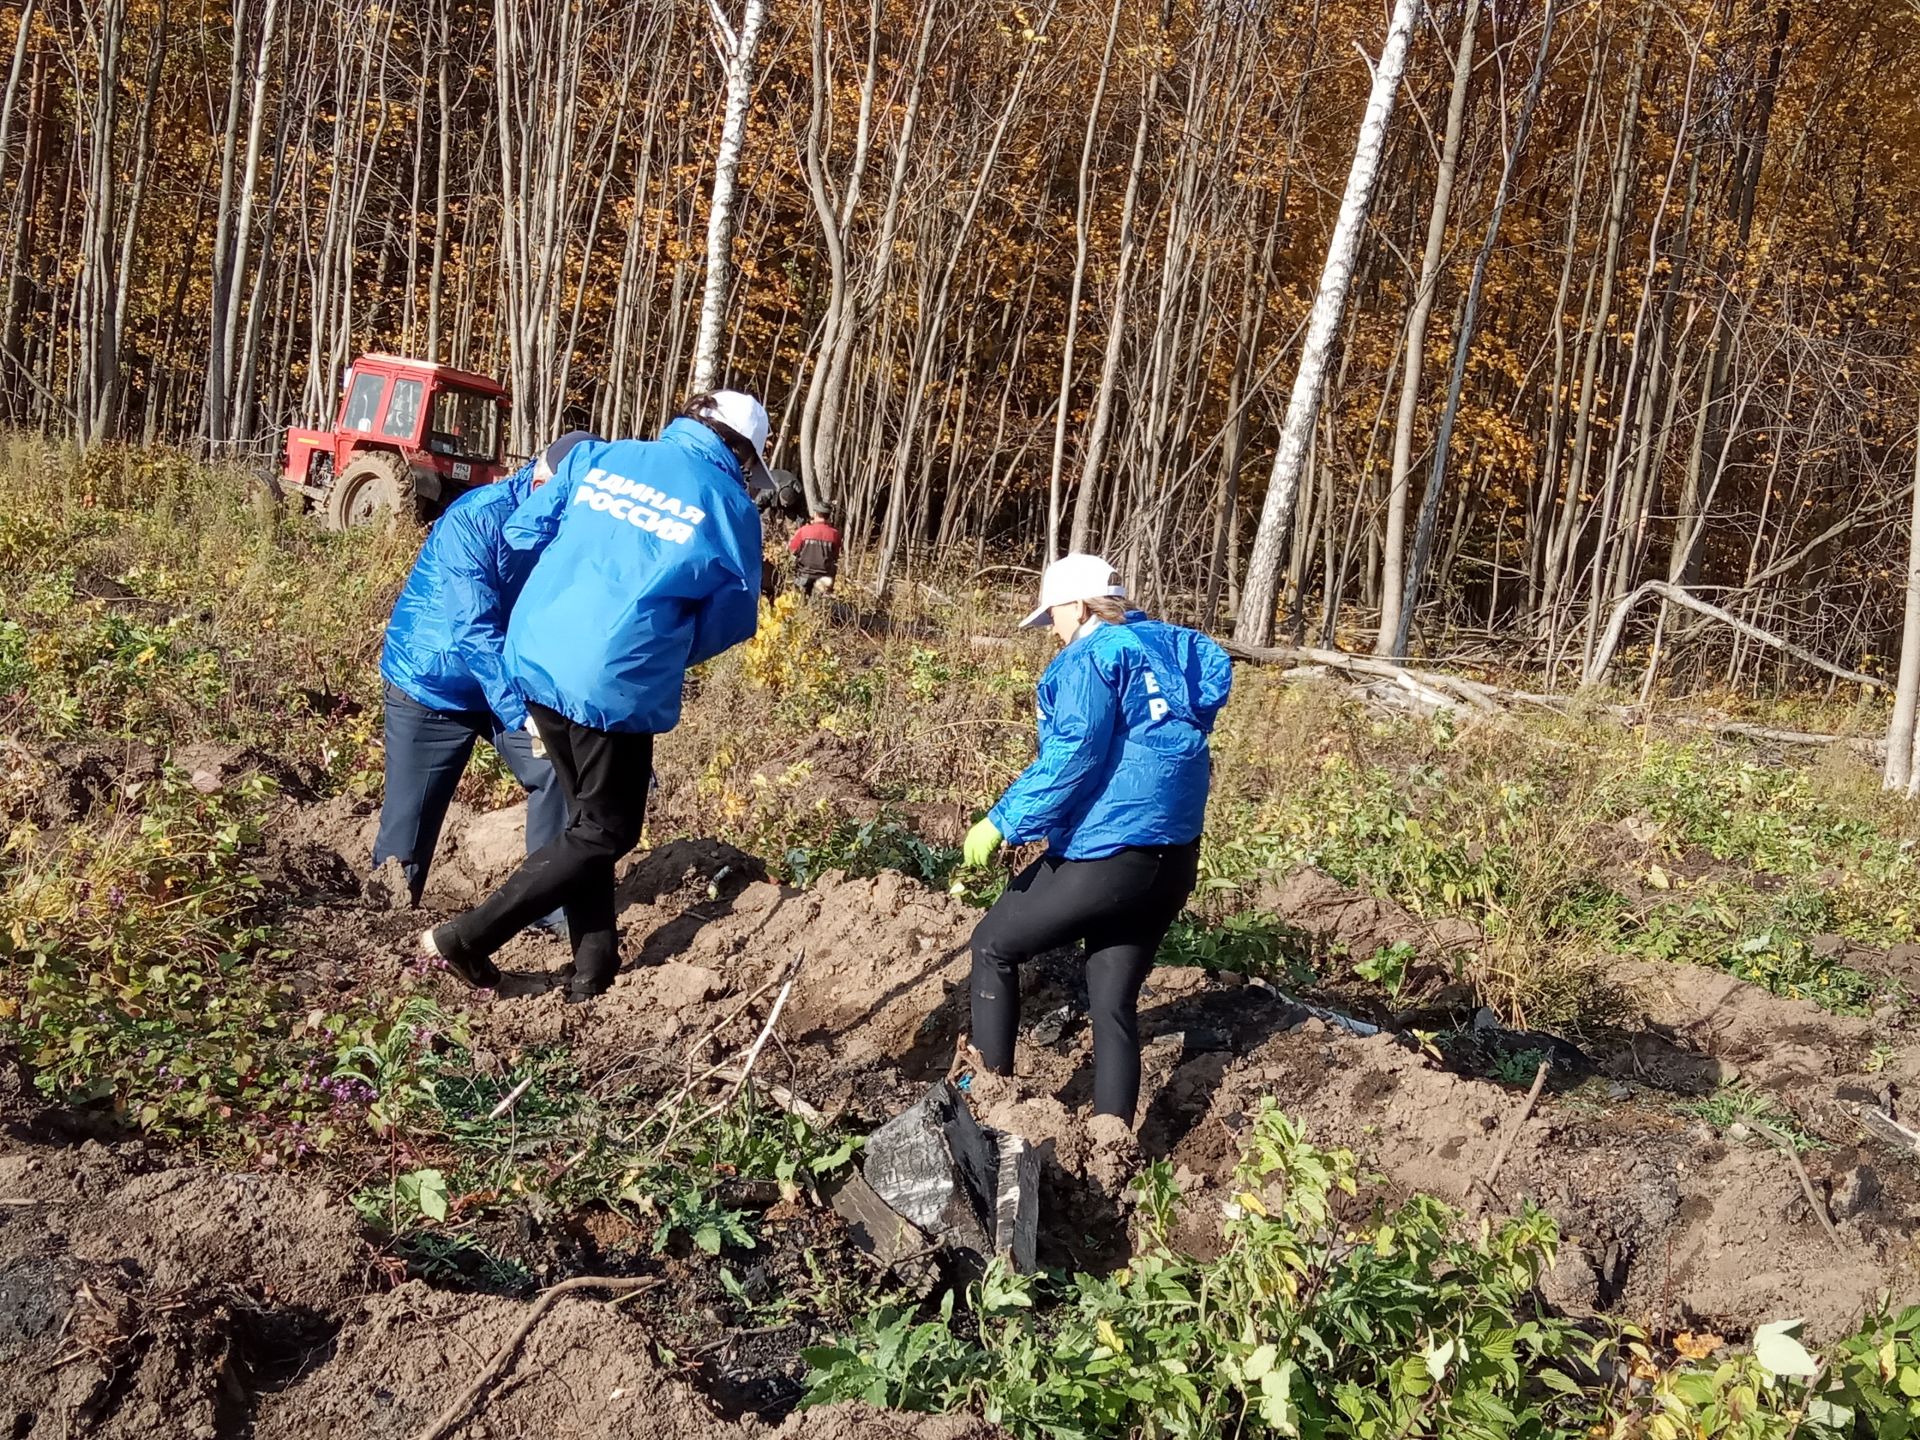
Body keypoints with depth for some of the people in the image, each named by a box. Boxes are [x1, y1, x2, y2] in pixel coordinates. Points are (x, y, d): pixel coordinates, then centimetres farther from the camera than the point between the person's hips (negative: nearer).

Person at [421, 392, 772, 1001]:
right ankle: (469, 936, 5)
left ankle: (593, 967, 24)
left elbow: (525, 532, 11)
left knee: (587, 813, 21)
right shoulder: (731, 507, -2)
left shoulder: (598, 456, 8)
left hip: (536, 659, 6)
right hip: (616, 684, -6)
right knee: (605, 831, 11)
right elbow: (732, 619, 6)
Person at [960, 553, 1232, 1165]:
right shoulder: (1169, 645, 12)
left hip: (1106, 854, -8)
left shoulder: (1090, 660, -11)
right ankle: (1114, 1127, 7)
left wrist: (1001, 823, -17)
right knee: (1116, 997, 14)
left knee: (994, 943, 11)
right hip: (1174, 858, 8)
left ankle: (991, 1083, 16)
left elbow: (1071, 758, -21)